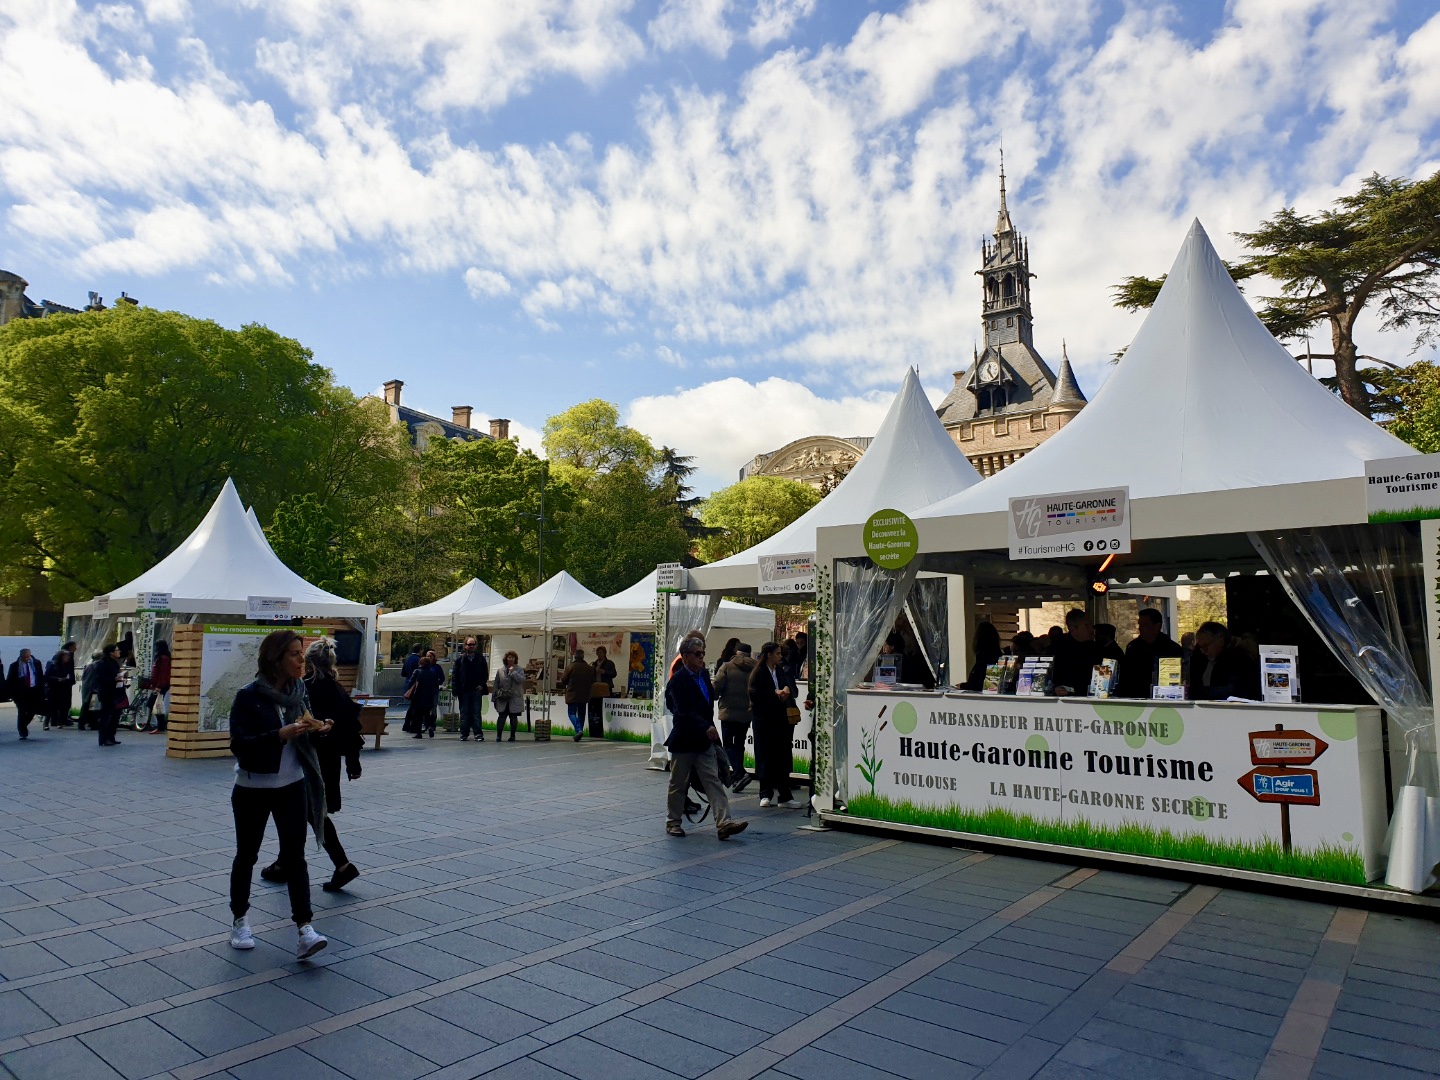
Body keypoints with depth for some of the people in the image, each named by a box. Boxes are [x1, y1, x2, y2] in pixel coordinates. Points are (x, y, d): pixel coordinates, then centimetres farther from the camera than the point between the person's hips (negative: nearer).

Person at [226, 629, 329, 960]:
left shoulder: (298, 691, 2)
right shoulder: (249, 695, -13)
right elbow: (238, 744, -19)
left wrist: (319, 727, -7)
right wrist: (280, 735, -30)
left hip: (292, 787, 3)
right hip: (253, 790, -3)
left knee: (295, 856, -1)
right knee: (246, 855, 14)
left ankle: (304, 929, -3)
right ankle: (239, 921, 33)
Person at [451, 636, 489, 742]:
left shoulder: (481, 658, 6)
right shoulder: (459, 659, 4)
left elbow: (485, 674, 10)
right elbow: (454, 676, 1)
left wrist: (482, 685, -3)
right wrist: (455, 690, -6)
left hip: (476, 690, 0)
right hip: (464, 691, 0)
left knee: (476, 713, -2)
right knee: (464, 714, 7)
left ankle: (478, 734, -2)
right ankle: (464, 734, 14)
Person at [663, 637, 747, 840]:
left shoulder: (704, 675, 8)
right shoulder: (678, 680, -16)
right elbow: (683, 711, -26)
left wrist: (710, 728, 14)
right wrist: (706, 727, -35)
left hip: (705, 741, 6)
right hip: (684, 741, -6)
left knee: (714, 782, -1)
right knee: (678, 784, 9)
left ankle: (724, 823, -5)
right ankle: (673, 822, 23)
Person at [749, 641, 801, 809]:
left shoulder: (780, 671, 12)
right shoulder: (758, 673, -7)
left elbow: (792, 689, 13)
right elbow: (754, 694, -14)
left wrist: (786, 689, -9)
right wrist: (775, 692, -16)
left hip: (780, 719, 6)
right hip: (764, 720, -5)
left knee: (782, 757, 2)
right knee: (766, 756, 1)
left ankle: (783, 796, 5)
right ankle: (766, 794, 12)